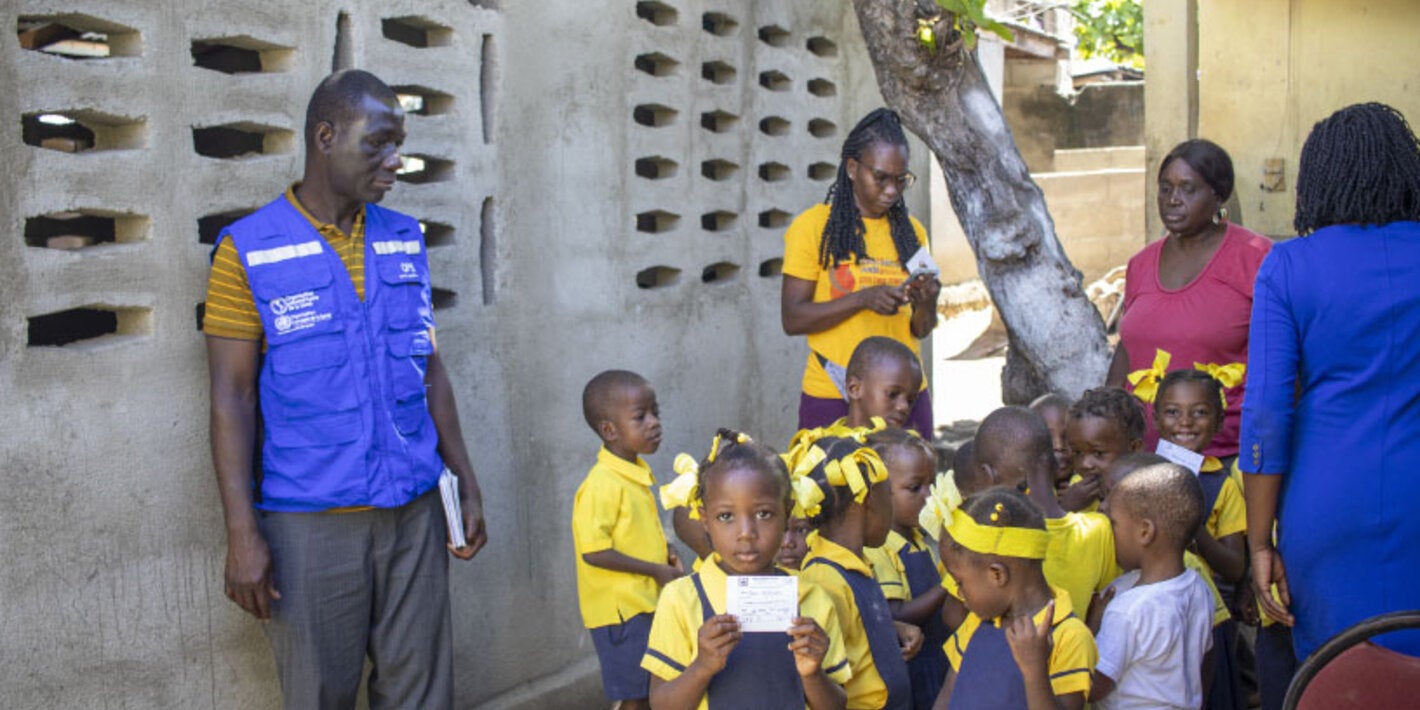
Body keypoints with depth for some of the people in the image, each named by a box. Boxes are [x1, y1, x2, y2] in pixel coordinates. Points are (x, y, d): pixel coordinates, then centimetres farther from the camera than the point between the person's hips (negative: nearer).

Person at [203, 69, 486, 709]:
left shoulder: (405, 242, 9)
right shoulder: (248, 250, -4)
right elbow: (232, 397, -6)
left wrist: (466, 485, 11)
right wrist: (242, 532, -11)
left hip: (413, 511, 4)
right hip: (309, 521, -4)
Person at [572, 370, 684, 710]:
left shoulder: (638, 473, 7)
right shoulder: (601, 486, -21)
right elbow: (593, 551, -25)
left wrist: (665, 556, 4)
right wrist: (655, 570, -18)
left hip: (647, 603, 9)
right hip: (621, 609, -9)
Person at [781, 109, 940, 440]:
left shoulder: (910, 230, 11)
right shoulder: (813, 225, -4)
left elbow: (921, 329, 13)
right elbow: (792, 319, -9)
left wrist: (926, 304, -9)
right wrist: (863, 298, -20)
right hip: (832, 398, -4)